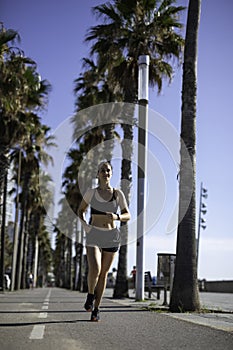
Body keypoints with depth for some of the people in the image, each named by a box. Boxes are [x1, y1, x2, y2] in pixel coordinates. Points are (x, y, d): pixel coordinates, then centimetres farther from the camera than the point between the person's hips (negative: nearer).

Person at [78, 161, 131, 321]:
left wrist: (117, 217, -23)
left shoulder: (118, 194, 1)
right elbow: (81, 210, 14)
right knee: (94, 269, -22)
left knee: (104, 273, 6)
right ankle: (91, 294, 9)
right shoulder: (91, 192, 1)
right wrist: (84, 224, -4)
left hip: (111, 236, 1)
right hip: (94, 236, -1)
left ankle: (96, 308, 20)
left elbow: (128, 216, -2)